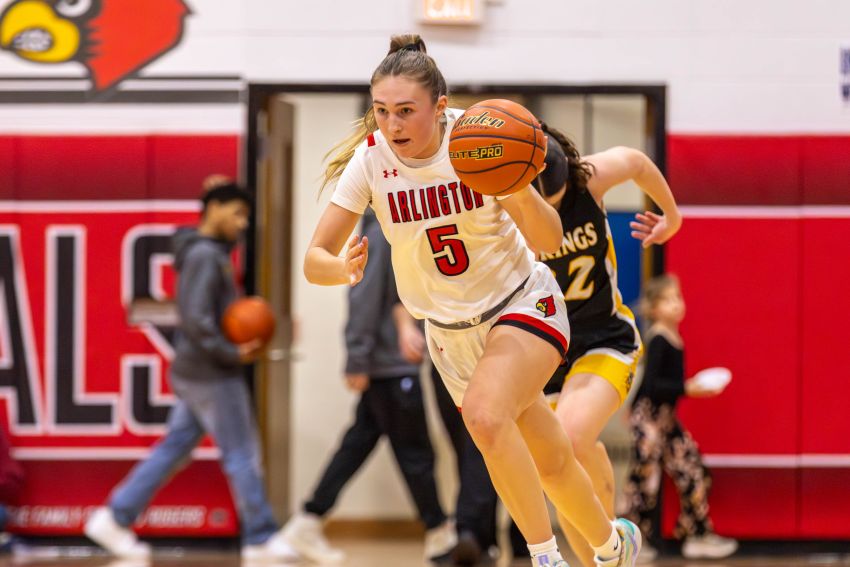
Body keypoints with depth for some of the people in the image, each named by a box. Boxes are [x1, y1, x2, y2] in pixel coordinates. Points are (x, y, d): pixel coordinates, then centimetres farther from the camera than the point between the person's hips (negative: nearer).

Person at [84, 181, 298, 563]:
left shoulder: (212, 252, 15)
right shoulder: (204, 256, -16)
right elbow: (197, 321, -24)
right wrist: (233, 354, -19)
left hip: (194, 373, 10)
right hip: (212, 375, -10)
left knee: (173, 449, 12)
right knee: (242, 455, -3)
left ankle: (115, 519, 12)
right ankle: (261, 539, 4)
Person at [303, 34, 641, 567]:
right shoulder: (370, 159, -16)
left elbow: (549, 240, -22)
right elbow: (314, 259, -15)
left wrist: (520, 189, -41)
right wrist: (345, 269, -38)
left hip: (523, 305, -3)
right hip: (450, 332, 4)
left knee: (485, 414, -32)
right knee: (550, 461, 13)